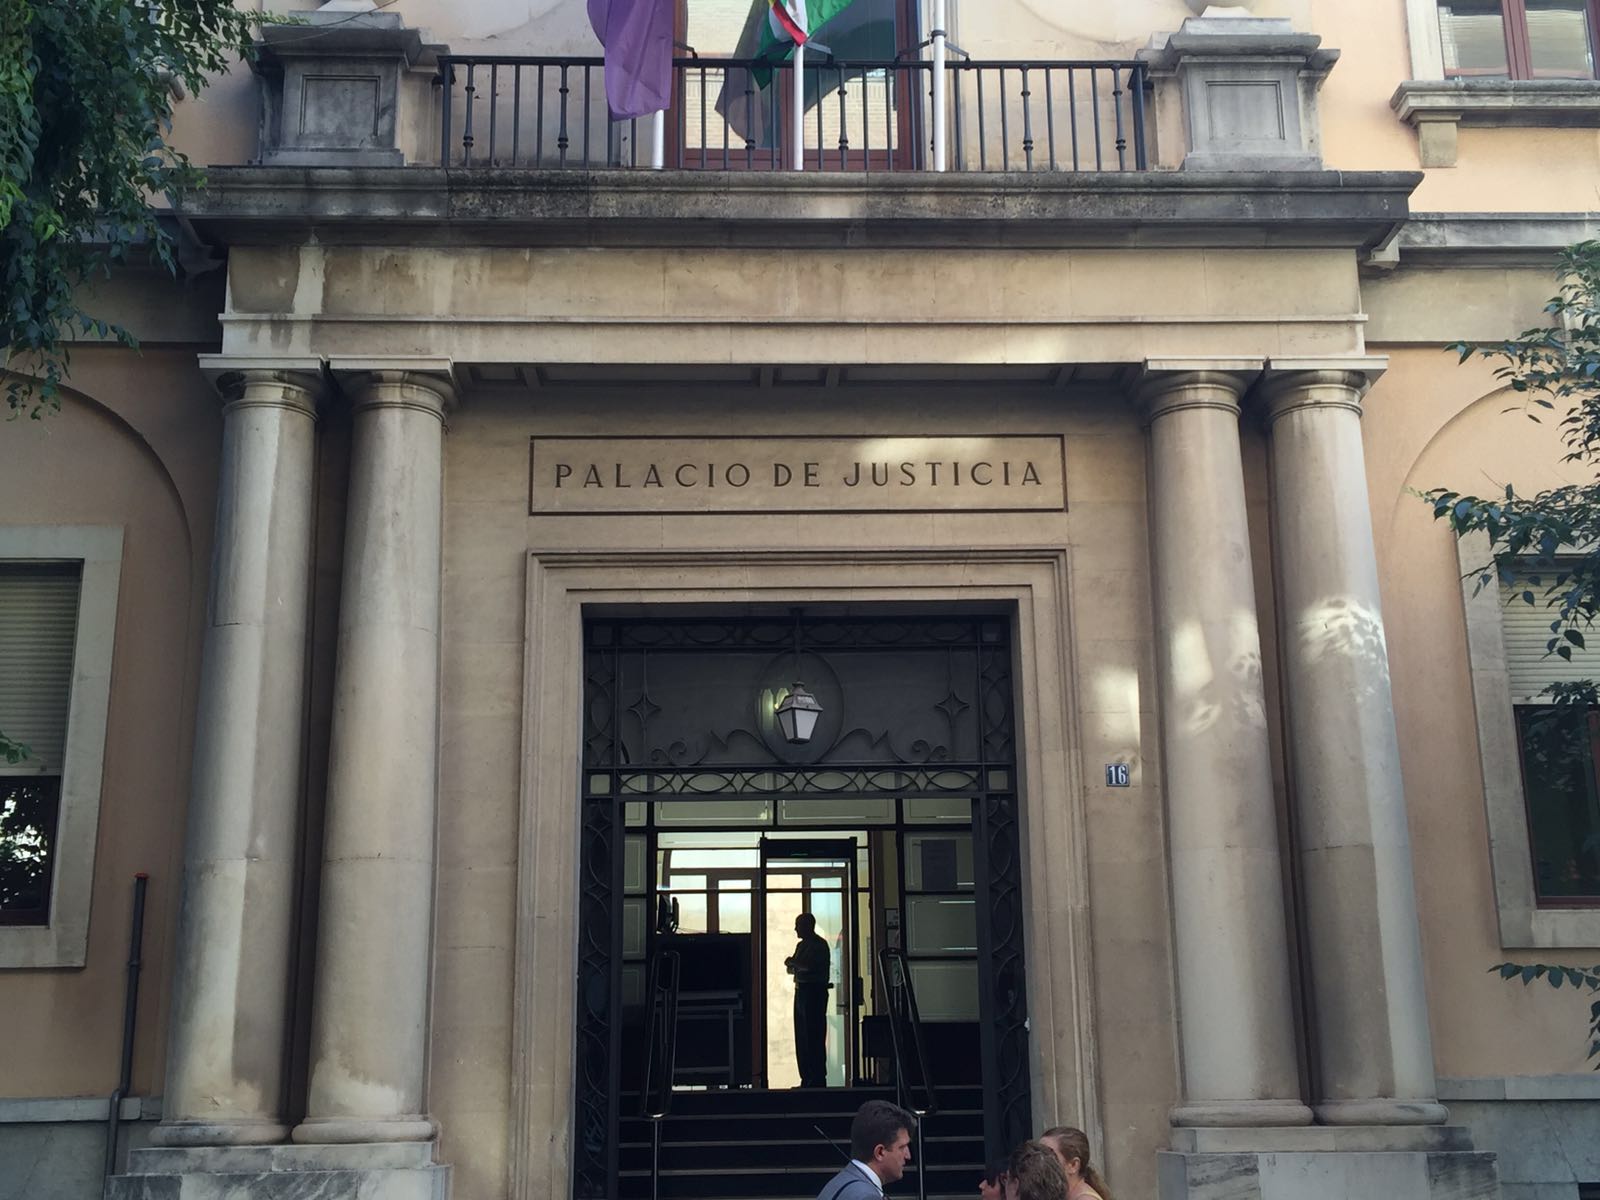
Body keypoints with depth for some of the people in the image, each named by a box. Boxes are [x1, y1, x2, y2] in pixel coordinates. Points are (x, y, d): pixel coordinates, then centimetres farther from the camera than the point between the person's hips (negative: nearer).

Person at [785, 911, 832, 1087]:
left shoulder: (819, 944, -10)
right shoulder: (802, 945, 17)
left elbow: (809, 965, -23)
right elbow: (793, 970, 23)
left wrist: (793, 962, -7)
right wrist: (792, 964, 1)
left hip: (814, 992, -9)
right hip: (801, 991, 9)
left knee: (813, 1038, -9)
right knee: (802, 1038, 10)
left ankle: (818, 1079, -7)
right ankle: (807, 1078, 15)